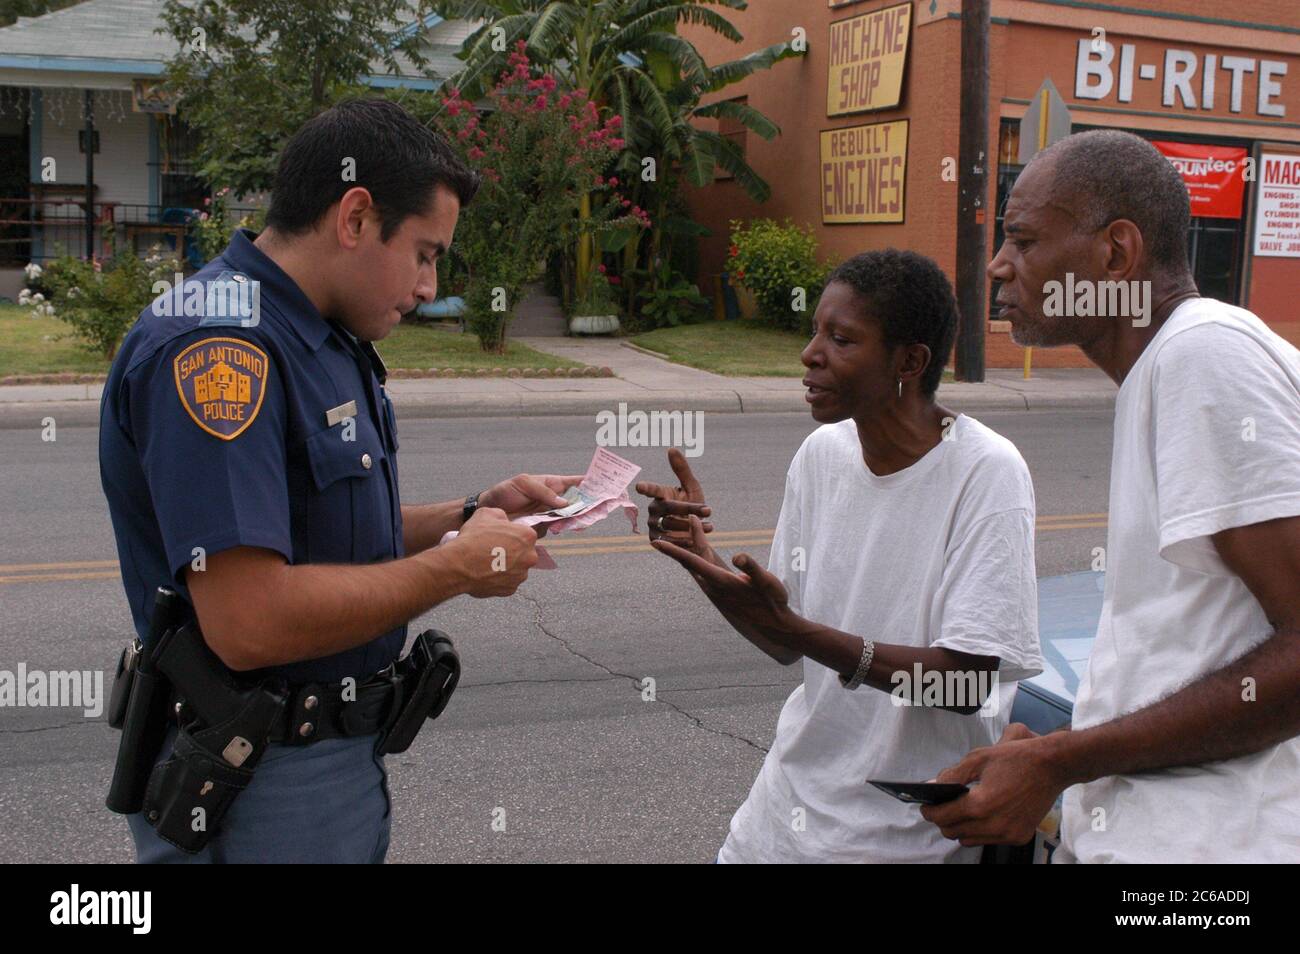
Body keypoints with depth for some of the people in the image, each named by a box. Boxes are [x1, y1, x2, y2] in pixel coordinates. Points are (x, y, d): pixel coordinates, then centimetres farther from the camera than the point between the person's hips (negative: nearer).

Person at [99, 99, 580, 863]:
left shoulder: (324, 341, 9)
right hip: (260, 789, -9)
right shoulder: (220, 348, -23)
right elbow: (249, 620, -31)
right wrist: (458, 566, -20)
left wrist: (473, 514, 2)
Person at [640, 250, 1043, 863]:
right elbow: (787, 647, 4)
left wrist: (794, 628, -30)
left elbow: (965, 683, -22)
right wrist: (701, 559, -12)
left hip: (909, 831, -5)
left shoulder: (986, 472, -18)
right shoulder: (822, 452, 0)